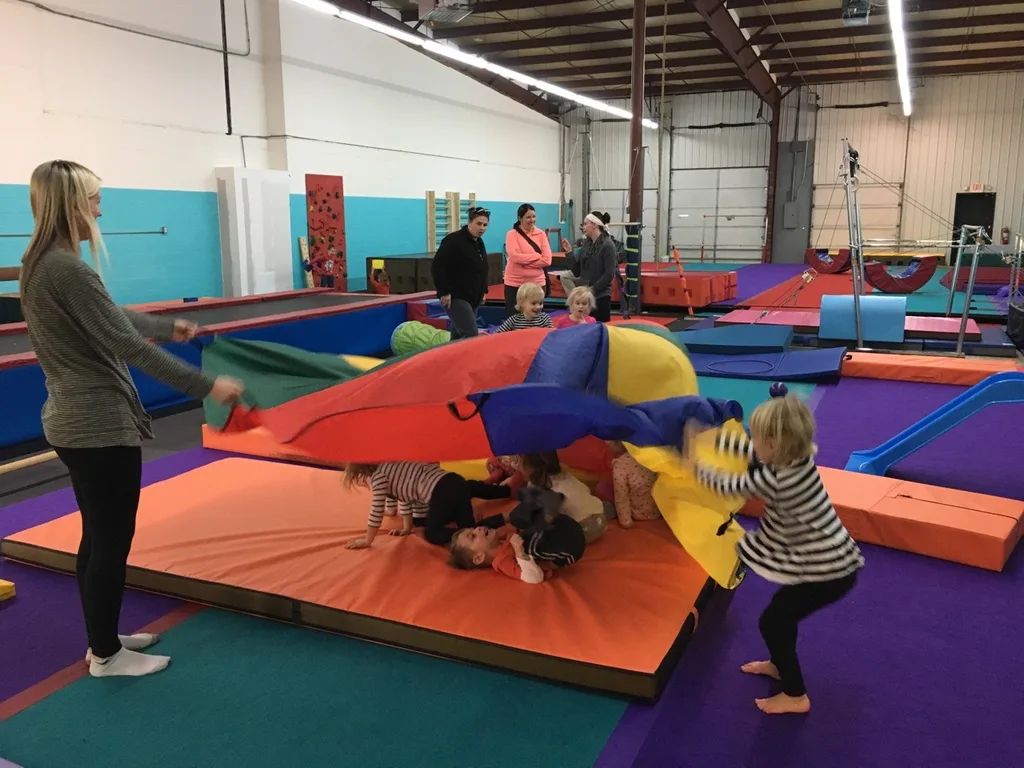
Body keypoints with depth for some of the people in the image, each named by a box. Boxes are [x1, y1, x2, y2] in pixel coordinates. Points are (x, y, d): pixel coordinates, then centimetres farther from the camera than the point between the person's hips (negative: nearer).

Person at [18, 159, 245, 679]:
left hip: (72, 422, 10)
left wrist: (170, 326, 36)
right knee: (112, 539, 3)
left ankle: (103, 638, 33)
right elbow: (128, 344, -24)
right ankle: (106, 655, 18)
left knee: (97, 536, 19)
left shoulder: (39, 265, 10)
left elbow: (113, 317, 23)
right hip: (102, 427, -10)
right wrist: (205, 386, -21)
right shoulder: (68, 270, -21)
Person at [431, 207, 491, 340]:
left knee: (458, 336, 12)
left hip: (473, 298, 9)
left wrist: (483, 291, 21)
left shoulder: (479, 243, 13)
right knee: (471, 335, -16)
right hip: (456, 297, -9)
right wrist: (444, 292, -21)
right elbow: (437, 266, -19)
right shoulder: (454, 240, -14)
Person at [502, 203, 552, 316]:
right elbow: (515, 257, -18)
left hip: (538, 283, 3)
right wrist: (538, 256, -12)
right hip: (515, 284, -3)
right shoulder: (512, 234, -3)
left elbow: (547, 260, -5)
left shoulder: (541, 234, 6)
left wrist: (524, 261, -11)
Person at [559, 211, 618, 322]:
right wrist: (569, 252, 0)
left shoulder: (607, 245, -10)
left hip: (600, 296, -7)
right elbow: (577, 272, 7)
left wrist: (593, 289, -17)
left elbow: (609, 274, -17)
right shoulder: (587, 244, 9)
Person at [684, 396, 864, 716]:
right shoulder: (795, 458, -2)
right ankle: (780, 665, 47)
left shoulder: (773, 479, -26)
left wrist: (695, 462, 4)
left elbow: (728, 485, -10)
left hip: (827, 572, -9)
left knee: (773, 620, 6)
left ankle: (795, 696, 19)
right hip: (836, 561, 9)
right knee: (783, 609, 26)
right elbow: (746, 448, 10)